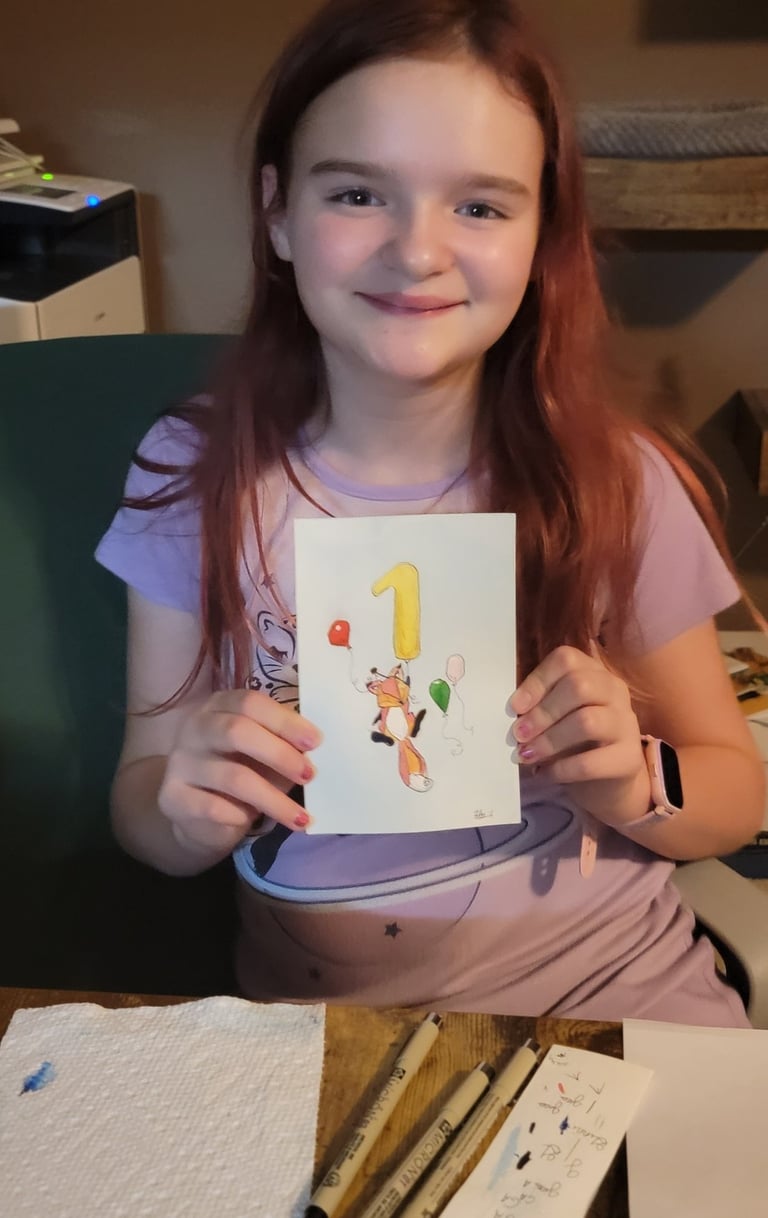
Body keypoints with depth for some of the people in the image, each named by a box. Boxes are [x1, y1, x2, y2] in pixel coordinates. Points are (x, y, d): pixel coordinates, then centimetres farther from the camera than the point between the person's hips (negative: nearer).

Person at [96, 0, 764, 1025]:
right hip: (321, 1004, 2)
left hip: (612, 982, -1)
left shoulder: (615, 482, -9)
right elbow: (145, 813, 0)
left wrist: (635, 788, -17)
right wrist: (190, 814, -21)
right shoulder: (196, 478, -7)